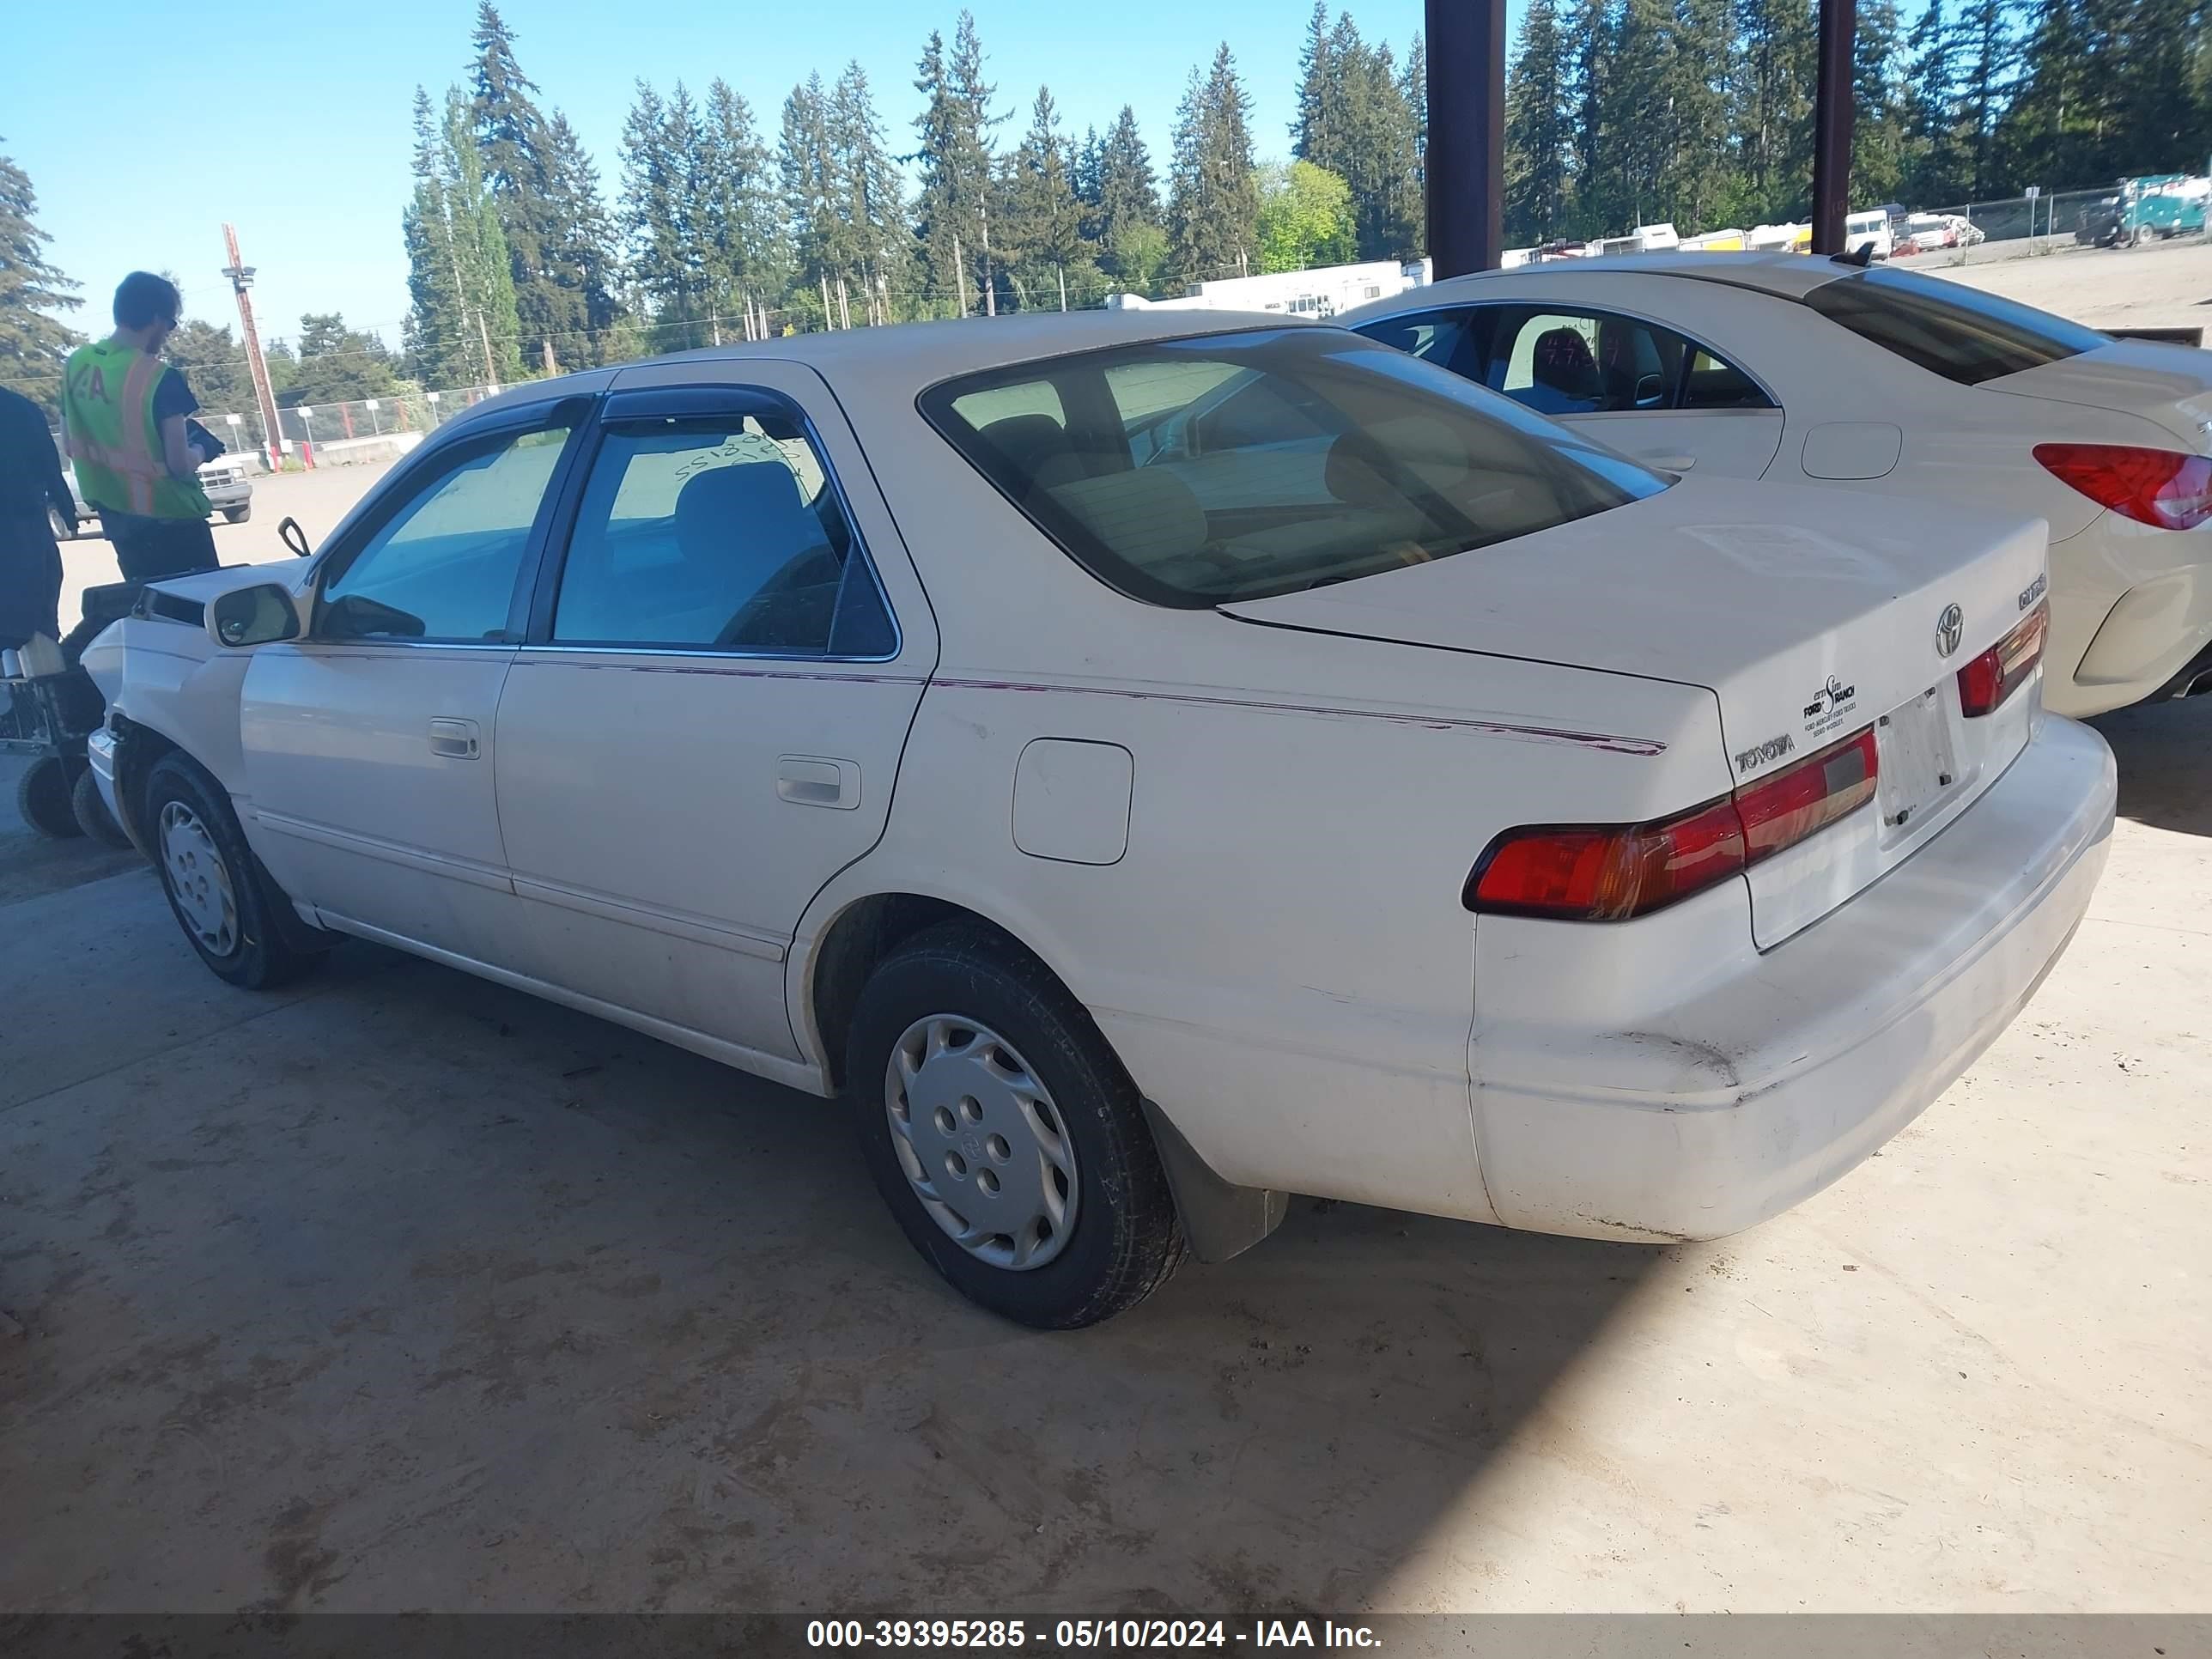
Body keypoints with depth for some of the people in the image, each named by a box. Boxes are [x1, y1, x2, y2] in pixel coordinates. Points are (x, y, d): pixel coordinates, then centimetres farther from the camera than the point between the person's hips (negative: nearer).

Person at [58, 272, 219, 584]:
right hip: (169, 518, -7)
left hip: (115, 517, 7)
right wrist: (200, 451, 1)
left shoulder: (76, 364, 3)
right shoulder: (160, 378, -19)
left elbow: (72, 448, 10)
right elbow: (180, 464, -20)